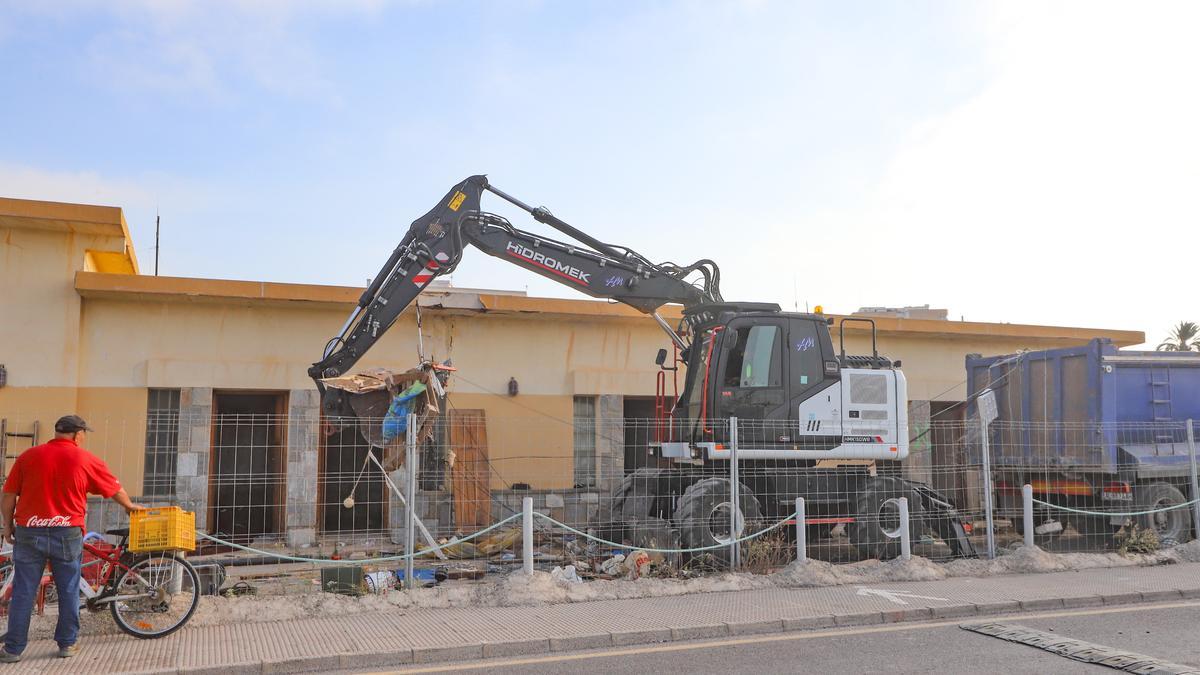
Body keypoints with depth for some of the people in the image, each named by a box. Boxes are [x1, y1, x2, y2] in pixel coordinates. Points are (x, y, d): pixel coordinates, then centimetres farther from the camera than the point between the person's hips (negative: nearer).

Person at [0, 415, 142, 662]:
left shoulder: (28, 456, 2)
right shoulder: (86, 460, -1)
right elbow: (115, 489, 10)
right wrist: (130, 506, 28)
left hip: (29, 532, 1)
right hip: (67, 534, -1)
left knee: (23, 593, 7)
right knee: (69, 591, 10)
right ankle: (67, 644, 18)